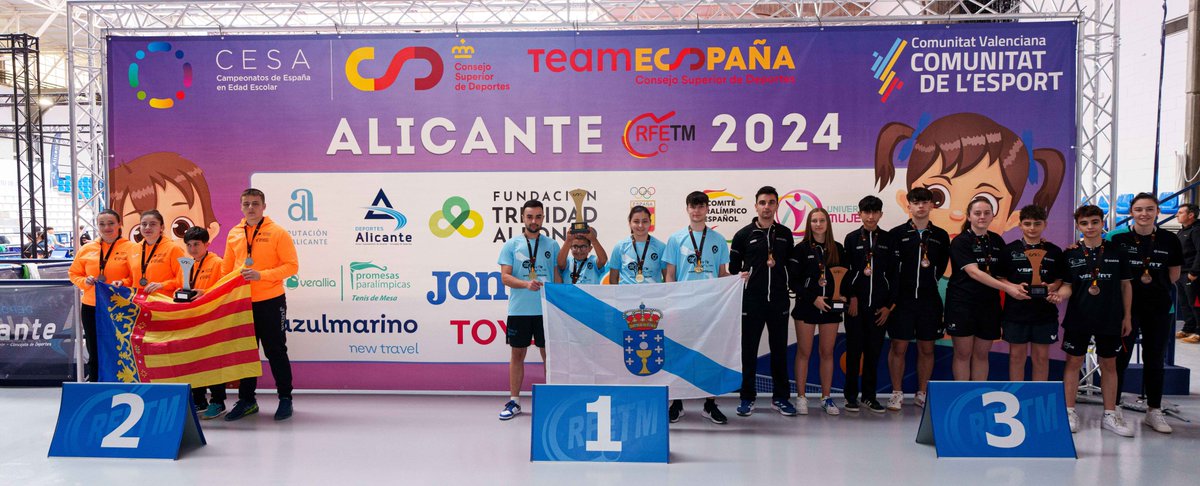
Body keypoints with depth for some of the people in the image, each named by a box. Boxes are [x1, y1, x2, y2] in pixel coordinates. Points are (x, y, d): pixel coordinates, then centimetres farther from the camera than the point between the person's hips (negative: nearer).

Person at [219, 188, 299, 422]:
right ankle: (246, 400, 23)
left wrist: (261, 275, -20)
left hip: (270, 302, -4)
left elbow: (292, 266, -11)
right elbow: (226, 270, 14)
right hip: (241, 303, 4)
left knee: (275, 351, 3)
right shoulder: (233, 235, 7)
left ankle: (285, 398, 15)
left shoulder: (278, 233, -6)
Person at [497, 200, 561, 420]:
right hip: (519, 309, 0)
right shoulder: (511, 245, 3)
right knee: (517, 354, 7)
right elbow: (505, 277, -3)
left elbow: (558, 277, 8)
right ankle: (514, 401, 16)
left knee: (549, 353, 5)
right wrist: (526, 283, -20)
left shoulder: (552, 245, 7)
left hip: (546, 310, 0)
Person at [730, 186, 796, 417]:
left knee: (779, 349, 8)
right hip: (751, 301, -2)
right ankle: (747, 397, 14)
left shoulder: (785, 234, 9)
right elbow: (733, 266, 5)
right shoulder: (744, 234, 1)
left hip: (779, 301, 2)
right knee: (749, 350, 4)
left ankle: (780, 397, 19)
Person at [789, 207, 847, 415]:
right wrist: (813, 298, -13)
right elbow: (793, 280, -5)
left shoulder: (837, 248, 7)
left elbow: (845, 277, 12)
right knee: (804, 352, 1)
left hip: (831, 307, 3)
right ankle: (801, 397, 7)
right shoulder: (801, 248, -2)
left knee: (827, 352, 7)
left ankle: (826, 398, 15)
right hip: (806, 306, -3)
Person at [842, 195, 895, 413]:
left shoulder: (888, 239, 6)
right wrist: (851, 297, -7)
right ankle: (851, 396, 10)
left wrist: (888, 305, 1)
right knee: (854, 350, 2)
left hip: (879, 305, 1)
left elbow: (893, 273, 5)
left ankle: (869, 395, 16)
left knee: (874, 351, 6)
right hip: (855, 303, -1)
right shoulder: (852, 238, 3)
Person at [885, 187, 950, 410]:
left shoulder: (941, 236, 7)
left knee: (926, 348, 8)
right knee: (898, 347, 1)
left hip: (929, 300, 2)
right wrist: (892, 297, -8)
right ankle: (897, 394, 12)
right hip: (902, 299, -2)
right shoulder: (896, 234, -1)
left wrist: (931, 281, 5)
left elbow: (942, 267, 13)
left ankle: (922, 394, 20)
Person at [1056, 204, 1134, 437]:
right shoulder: (1070, 254, -1)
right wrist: (1060, 294, -21)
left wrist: (1127, 316, 4)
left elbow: (1125, 285, 6)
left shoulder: (1117, 252, 1)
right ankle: (1069, 412, 13)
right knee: (1073, 362, 4)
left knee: (1109, 365, 9)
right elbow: (1068, 285, 2)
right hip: (1078, 318, -1)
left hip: (1110, 319, 1)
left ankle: (1110, 415, 20)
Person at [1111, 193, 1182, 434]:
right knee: (1120, 358, 0)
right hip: (1126, 307, -2)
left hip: (1159, 308, 2)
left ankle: (1154, 411, 24)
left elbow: (1174, 275, 9)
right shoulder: (1120, 239, -6)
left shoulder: (1169, 240, 0)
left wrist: (1154, 283, 0)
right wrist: (1138, 280, -5)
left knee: (1154, 359, 12)